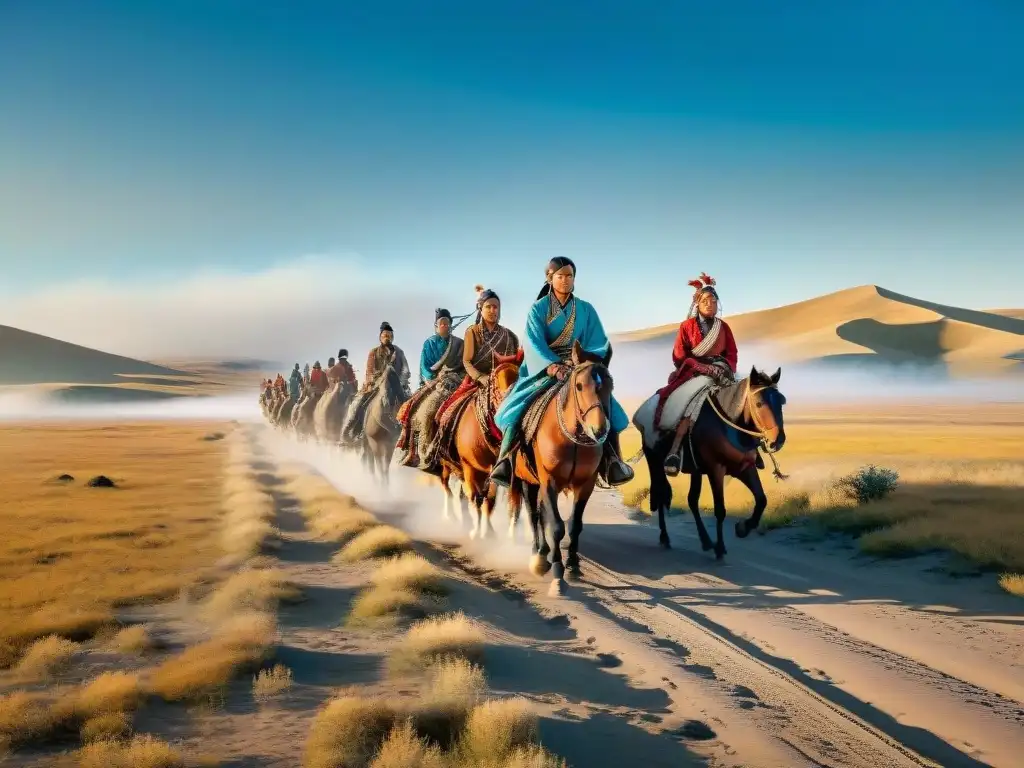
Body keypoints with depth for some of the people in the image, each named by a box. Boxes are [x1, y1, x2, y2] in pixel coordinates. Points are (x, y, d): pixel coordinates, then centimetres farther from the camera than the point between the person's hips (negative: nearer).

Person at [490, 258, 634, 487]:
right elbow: (534, 342, -12)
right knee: (516, 406, -25)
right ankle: (504, 460, -20)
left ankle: (612, 461, -19)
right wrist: (552, 366, -29)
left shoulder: (586, 310, 7)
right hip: (543, 368, -1)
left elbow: (598, 344, 2)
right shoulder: (538, 308, 1)